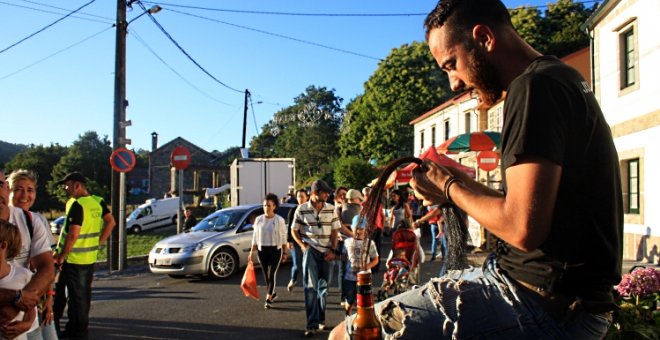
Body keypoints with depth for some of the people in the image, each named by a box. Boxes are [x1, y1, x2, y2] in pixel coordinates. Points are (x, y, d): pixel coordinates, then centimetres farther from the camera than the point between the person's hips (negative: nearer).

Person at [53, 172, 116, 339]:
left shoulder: (77, 205, -19)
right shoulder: (98, 202, 4)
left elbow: (73, 235, -24)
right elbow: (111, 222, 6)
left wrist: (61, 256, -15)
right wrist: (99, 243, 8)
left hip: (74, 259, -8)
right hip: (90, 258, 8)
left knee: (76, 296, 2)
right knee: (84, 294, 16)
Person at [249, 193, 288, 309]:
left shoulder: (280, 220, -3)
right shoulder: (259, 219, 5)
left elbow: (284, 237, 0)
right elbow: (255, 237, 8)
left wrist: (285, 252, 0)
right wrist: (252, 251, 5)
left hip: (275, 250, -3)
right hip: (262, 250, 3)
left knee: (272, 274, -10)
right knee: (266, 275, 11)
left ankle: (268, 299, -8)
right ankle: (273, 293, 31)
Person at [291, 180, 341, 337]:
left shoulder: (331, 209, 2)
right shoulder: (302, 209, -4)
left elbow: (335, 231, 6)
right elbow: (294, 231, 5)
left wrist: (332, 250, -4)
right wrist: (302, 245, -8)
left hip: (327, 252, 3)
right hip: (310, 251, -2)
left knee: (323, 287, 11)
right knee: (310, 287, -6)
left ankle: (321, 320, 27)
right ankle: (312, 324, -2)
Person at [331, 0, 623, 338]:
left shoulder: (535, 86, -18)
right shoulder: (564, 78, 15)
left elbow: (523, 228, -26)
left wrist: (451, 188, -9)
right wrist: (465, 183, 10)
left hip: (541, 305, -11)